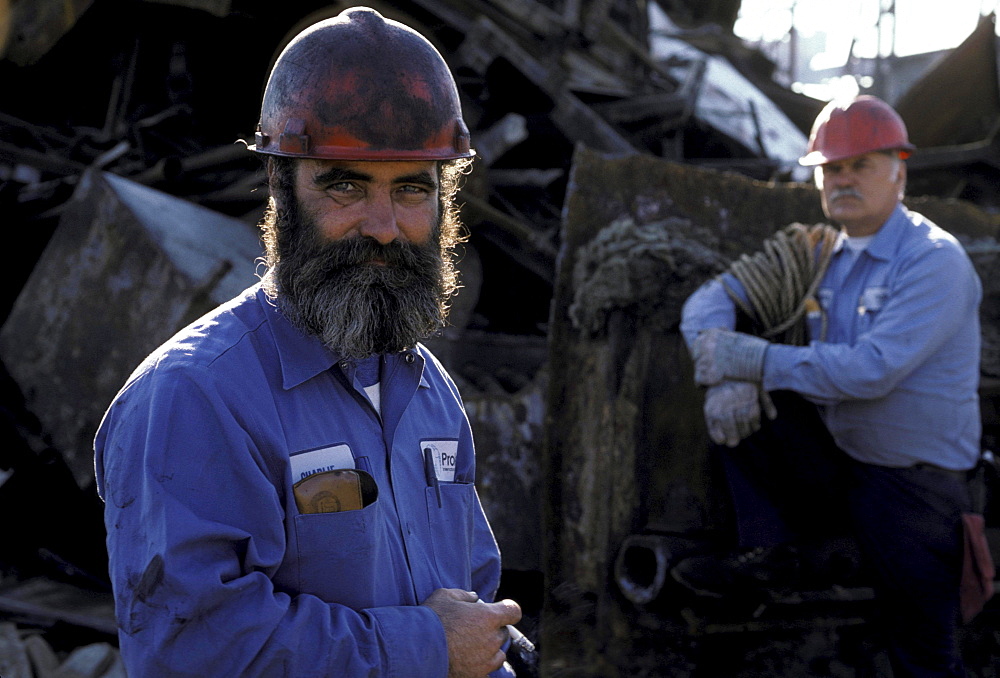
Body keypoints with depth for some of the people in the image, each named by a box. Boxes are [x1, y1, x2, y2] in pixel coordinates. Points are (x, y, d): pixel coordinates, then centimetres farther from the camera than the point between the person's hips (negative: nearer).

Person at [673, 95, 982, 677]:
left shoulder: (934, 262, -16)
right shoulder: (818, 256, 5)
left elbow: (870, 370, -28)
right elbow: (710, 301, 4)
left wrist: (750, 359, -25)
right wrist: (727, 373, -18)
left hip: (912, 491, -6)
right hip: (832, 465, 6)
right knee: (738, 393, -10)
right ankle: (772, 548, -13)